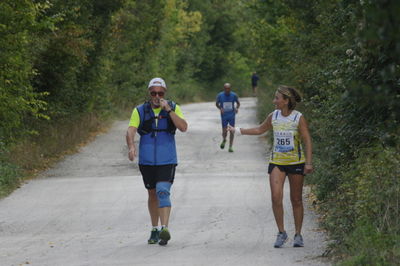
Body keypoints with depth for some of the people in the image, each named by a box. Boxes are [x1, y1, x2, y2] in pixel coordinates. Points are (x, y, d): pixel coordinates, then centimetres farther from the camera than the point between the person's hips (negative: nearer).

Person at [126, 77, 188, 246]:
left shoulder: (174, 108, 1)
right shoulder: (140, 111, 1)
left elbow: (183, 127, -13)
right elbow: (130, 131, -10)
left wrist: (168, 110, -20)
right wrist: (131, 147, -30)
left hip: (167, 160, -2)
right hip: (146, 161, 2)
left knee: (163, 192, -18)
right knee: (152, 194, 13)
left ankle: (164, 229, -25)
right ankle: (154, 230, 25)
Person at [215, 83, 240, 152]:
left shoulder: (234, 95, -9)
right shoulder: (220, 95, -9)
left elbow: (238, 103, 6)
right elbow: (217, 104, 5)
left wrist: (237, 108, -15)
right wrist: (220, 108, -15)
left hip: (232, 116, 0)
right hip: (224, 116, 0)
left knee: (232, 131, -4)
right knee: (224, 131, -2)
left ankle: (230, 146, 7)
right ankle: (224, 140, 32)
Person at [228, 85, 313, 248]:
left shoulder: (299, 118, -9)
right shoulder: (273, 117, 3)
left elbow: (307, 141, -9)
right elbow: (260, 130, 20)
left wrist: (309, 163, -16)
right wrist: (238, 130, 17)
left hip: (296, 162, -3)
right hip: (277, 162, 3)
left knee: (296, 200, 5)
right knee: (276, 197, -11)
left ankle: (298, 235, 17)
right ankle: (281, 233, 0)